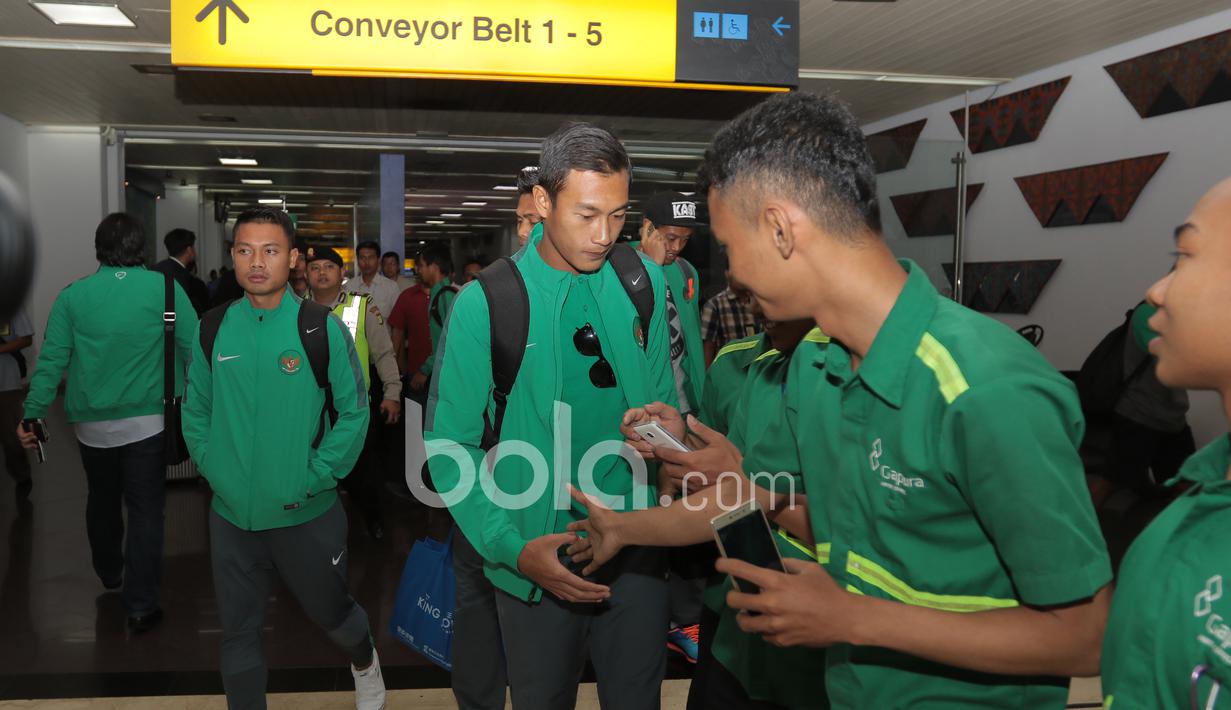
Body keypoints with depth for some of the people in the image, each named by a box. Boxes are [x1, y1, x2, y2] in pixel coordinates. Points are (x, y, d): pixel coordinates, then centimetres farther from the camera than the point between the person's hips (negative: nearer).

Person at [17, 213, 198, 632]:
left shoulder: (73, 296, -2)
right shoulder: (165, 288, -8)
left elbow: (52, 360, -3)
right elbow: (194, 349, -8)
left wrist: (32, 414, 3)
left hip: (93, 424, 3)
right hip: (146, 421, -3)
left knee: (102, 501, 23)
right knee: (145, 510, 4)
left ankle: (109, 575, 44)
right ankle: (140, 605, 4)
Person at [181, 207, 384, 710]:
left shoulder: (321, 328, -11)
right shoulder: (213, 328, -1)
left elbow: (354, 411, -7)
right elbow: (195, 411, 8)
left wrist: (316, 475, -11)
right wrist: (214, 470, -2)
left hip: (307, 514, -2)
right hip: (231, 516, 2)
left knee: (332, 614, 17)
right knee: (239, 632, 13)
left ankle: (364, 662, 49)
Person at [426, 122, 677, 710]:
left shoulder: (644, 281, -2)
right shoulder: (486, 302, -11)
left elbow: (662, 399, 8)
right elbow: (450, 445, -8)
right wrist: (514, 549, -18)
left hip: (637, 555, 3)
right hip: (538, 562, -2)